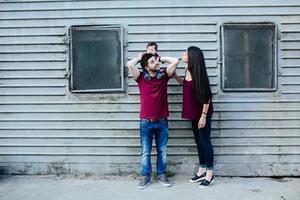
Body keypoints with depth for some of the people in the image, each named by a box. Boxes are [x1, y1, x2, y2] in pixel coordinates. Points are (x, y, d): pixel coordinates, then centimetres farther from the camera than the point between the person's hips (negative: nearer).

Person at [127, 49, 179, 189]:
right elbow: (130, 64, -17)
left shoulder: (163, 76, 3)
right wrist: (139, 57, 0)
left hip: (162, 122, 2)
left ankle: (161, 175, 27)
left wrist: (162, 58, 5)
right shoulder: (141, 78, -3)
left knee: (162, 151, 13)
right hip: (146, 122, -2)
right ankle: (145, 176, 22)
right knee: (145, 152, 8)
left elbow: (175, 61, -7)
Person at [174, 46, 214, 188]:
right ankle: (202, 170, 28)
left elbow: (206, 96, -19)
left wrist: (203, 116, -20)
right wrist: (175, 76, 12)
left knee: (205, 141, 1)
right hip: (194, 112, 9)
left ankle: (210, 173, 14)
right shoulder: (188, 70, 4)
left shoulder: (199, 73, -20)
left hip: (202, 112, -8)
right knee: (198, 141, 15)